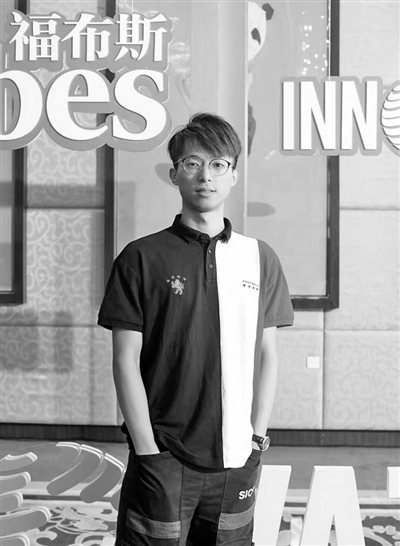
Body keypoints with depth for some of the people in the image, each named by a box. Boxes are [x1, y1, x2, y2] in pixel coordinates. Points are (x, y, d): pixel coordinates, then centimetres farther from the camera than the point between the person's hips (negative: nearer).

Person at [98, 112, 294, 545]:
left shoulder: (260, 258, 6)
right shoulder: (141, 258, -3)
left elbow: (267, 354, 10)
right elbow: (125, 361, -4)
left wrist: (257, 436, 2)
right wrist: (147, 449, -8)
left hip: (237, 459, 3)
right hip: (164, 458, -3)